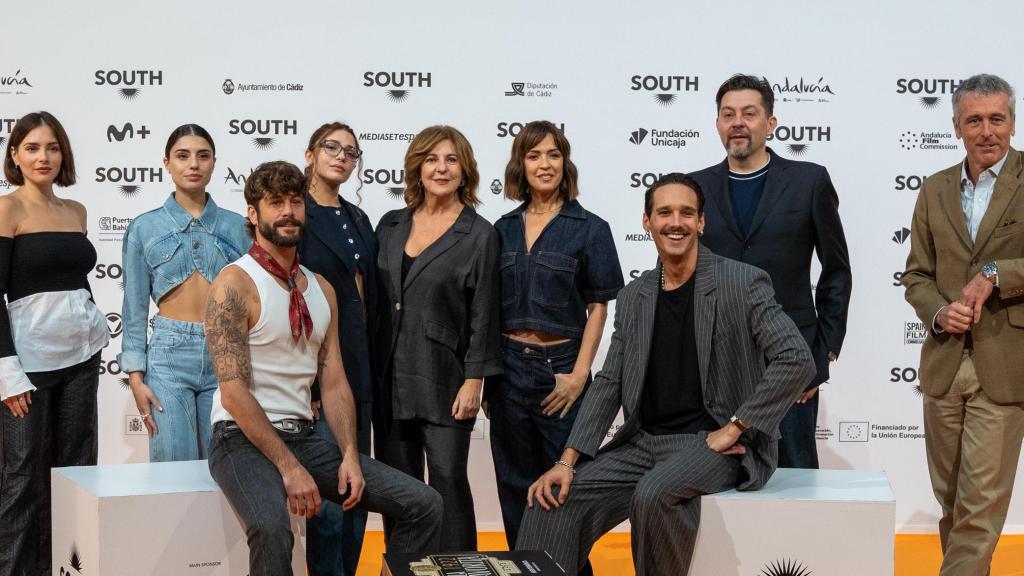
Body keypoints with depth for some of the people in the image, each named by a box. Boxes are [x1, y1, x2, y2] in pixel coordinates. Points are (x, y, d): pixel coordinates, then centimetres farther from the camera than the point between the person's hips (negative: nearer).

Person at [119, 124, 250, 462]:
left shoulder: (237, 227, 8)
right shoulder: (144, 228, 5)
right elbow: (135, 309, 5)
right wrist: (136, 377, -2)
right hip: (169, 354, -1)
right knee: (174, 465, -3)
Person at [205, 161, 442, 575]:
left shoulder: (321, 289, 11)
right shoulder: (235, 282, -11)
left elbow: (334, 384, 9)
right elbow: (234, 391, -17)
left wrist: (350, 455, -7)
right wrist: (289, 467, -21)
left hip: (304, 437, 7)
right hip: (244, 438, -7)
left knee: (423, 504, -3)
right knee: (271, 525, -38)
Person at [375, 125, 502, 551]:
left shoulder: (479, 234, -2)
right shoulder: (390, 226, 10)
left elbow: (483, 314, -4)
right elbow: (376, 301, 13)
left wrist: (473, 381, -10)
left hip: (443, 379, -4)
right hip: (391, 377, 4)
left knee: (448, 480, -3)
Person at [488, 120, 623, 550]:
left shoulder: (590, 229, -2)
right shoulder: (504, 229, 9)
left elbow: (598, 307, -4)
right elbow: (491, 309, 12)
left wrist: (579, 374, -11)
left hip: (560, 367, -4)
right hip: (509, 367, 4)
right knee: (516, 484, 10)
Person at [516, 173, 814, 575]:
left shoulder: (742, 283, -6)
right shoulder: (633, 298, 11)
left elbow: (797, 360, -14)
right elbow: (608, 384, 8)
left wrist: (735, 428, -15)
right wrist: (568, 460, -5)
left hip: (713, 443, -5)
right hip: (644, 443, 5)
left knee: (653, 493, -33)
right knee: (554, 498, -13)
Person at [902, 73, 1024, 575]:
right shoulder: (934, 190, 11)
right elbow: (916, 275, 11)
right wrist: (938, 312, -8)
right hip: (944, 363, 5)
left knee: (981, 502, -5)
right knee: (949, 496, 15)